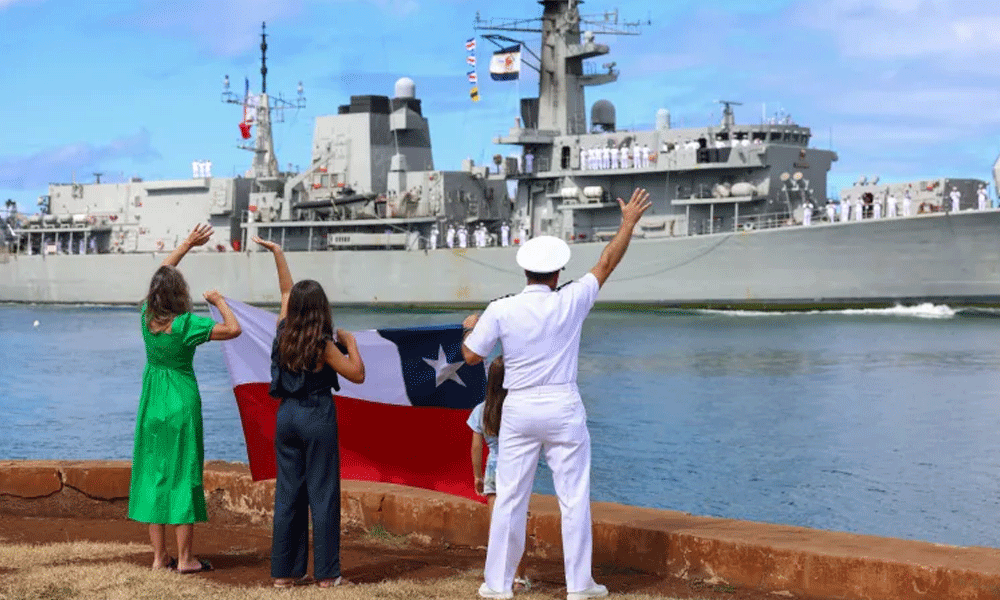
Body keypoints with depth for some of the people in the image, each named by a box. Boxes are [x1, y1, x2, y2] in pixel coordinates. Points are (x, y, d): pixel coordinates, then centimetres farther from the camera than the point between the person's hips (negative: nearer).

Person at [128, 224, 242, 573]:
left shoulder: (147, 317, -1)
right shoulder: (186, 324, -16)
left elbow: (161, 273, 15)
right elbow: (234, 329, -13)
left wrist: (187, 244, 23)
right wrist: (219, 301, 2)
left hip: (151, 405, 5)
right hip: (181, 403, -5)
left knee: (152, 475, 8)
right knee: (183, 476, 1)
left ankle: (159, 557, 11)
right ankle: (185, 558, 3)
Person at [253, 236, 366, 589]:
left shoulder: (284, 333, 2)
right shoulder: (322, 345, -12)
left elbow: (286, 292, 18)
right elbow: (357, 375, -9)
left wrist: (278, 253, 27)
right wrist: (350, 342, 1)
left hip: (287, 415, 6)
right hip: (317, 418, -6)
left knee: (288, 493, 9)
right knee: (322, 494, -1)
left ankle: (285, 572, 12)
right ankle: (326, 574, 2)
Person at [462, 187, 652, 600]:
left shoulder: (501, 310, -7)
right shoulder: (570, 303, -6)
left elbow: (471, 356, -2)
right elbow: (606, 264, 5)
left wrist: (471, 328, 19)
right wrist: (629, 223, 16)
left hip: (519, 410, 1)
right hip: (563, 410, -1)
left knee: (509, 499, 8)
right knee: (574, 498, 6)